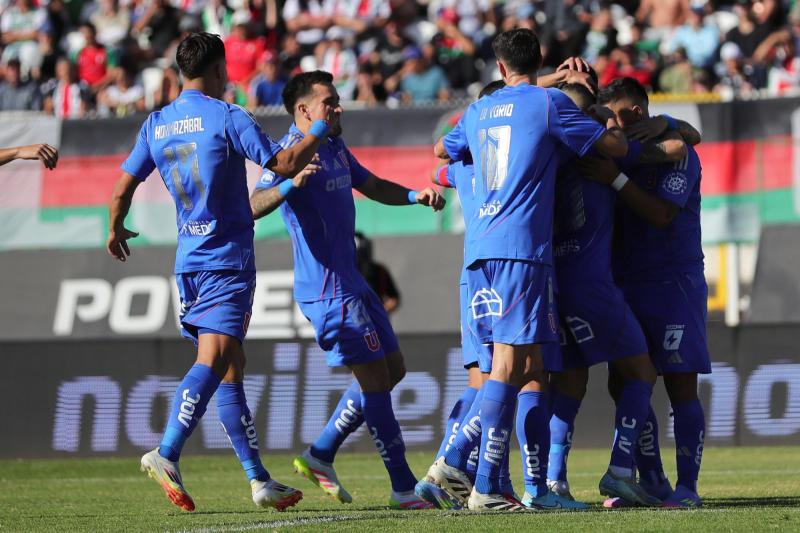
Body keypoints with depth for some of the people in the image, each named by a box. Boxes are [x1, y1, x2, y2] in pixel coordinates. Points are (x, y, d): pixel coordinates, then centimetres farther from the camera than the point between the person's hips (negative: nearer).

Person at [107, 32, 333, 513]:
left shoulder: (156, 125, 9)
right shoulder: (228, 118, -8)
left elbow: (122, 190, 12)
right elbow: (284, 164, -6)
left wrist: (117, 231, 30)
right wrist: (318, 129, 8)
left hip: (189, 263, 7)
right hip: (228, 259, -7)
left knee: (231, 367, 10)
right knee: (213, 362, -15)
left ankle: (259, 479, 12)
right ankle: (167, 456, -32)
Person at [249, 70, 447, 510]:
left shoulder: (335, 149, 15)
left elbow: (373, 186, 28)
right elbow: (253, 206, -25)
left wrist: (414, 196, 10)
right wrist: (289, 183, -44)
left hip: (350, 283, 10)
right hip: (328, 289, -10)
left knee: (391, 371, 15)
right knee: (375, 378, -9)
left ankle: (320, 456, 21)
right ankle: (404, 488, -5)